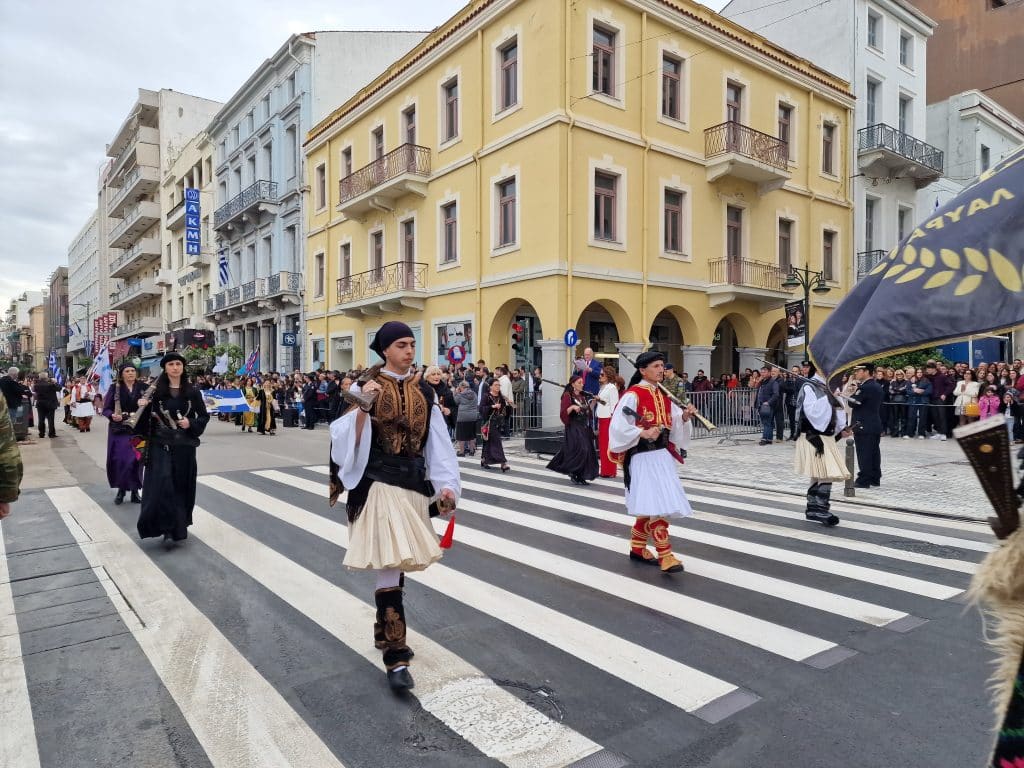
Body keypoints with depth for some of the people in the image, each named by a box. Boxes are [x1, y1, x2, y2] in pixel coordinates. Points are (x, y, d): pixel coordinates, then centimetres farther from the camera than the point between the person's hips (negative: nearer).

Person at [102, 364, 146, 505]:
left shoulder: (142, 388, 4)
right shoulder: (115, 388, 1)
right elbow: (106, 409, 0)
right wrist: (112, 415, -20)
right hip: (119, 430, 0)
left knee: (135, 460, -2)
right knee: (119, 460, -2)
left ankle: (135, 490, 11)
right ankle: (121, 489, 15)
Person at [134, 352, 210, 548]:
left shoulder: (192, 392, 2)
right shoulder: (155, 391, 0)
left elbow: (204, 416, 6)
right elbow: (147, 417, 3)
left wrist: (191, 423, -12)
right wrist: (143, 407, -17)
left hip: (184, 445, 1)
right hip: (160, 444, -1)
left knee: (182, 485, 8)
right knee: (162, 484, -12)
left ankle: (180, 525, 26)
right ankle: (168, 529, -6)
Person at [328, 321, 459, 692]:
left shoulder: (424, 391, 7)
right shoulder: (367, 387, -5)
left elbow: (438, 441, 7)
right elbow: (349, 439, -10)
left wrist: (445, 485, -1)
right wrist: (362, 406, -25)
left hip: (414, 483, 5)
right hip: (379, 483, -5)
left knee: (398, 562, 15)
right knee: (389, 563, -9)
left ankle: (384, 630, 36)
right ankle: (395, 656, -3)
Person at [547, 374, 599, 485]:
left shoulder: (583, 396, 14)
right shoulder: (567, 396, -7)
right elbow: (563, 413, -13)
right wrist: (572, 407, -27)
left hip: (585, 427, 7)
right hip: (574, 427, -7)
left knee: (587, 450, 4)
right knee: (579, 450, -16)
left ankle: (581, 476, 11)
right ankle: (573, 473, 1)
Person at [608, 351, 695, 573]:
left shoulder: (663, 395, 12)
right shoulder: (633, 395, -12)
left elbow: (673, 423, 12)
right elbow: (618, 425, -17)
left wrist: (684, 416, -7)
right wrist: (643, 433, -23)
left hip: (662, 454, 8)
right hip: (643, 457, -8)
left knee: (648, 506, 15)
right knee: (656, 506, -11)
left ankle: (637, 548, 29)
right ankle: (665, 557, -7)